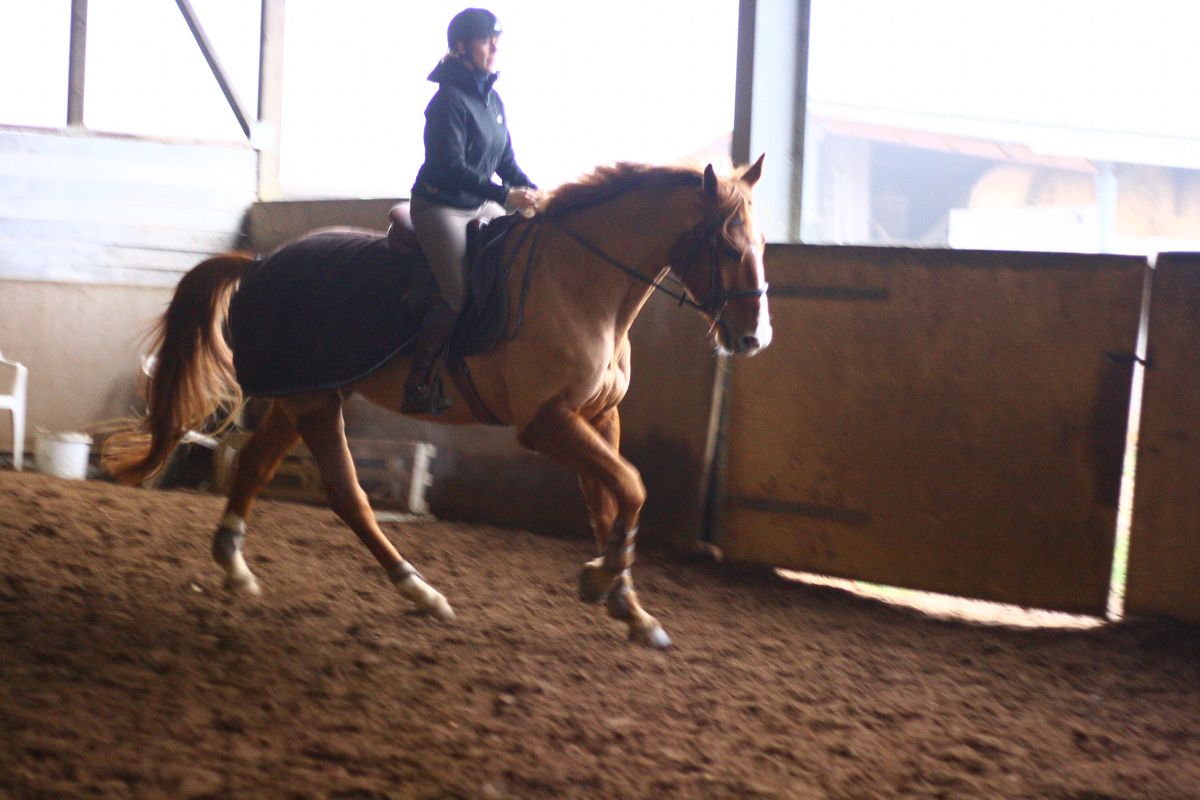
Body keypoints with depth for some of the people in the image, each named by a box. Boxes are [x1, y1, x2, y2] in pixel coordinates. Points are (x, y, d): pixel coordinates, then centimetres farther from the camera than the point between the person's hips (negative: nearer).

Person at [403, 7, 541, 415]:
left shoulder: (492, 98, 9)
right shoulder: (449, 101, -17)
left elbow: (506, 161, 14)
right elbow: (452, 167, -24)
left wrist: (534, 193, -1)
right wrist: (506, 195, -29)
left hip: (481, 204, 9)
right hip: (441, 207, -9)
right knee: (458, 293, -17)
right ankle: (418, 386, -9)